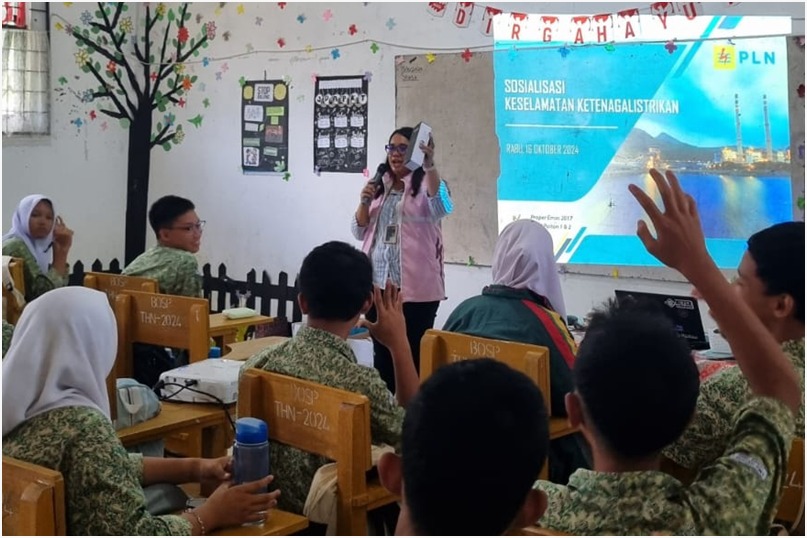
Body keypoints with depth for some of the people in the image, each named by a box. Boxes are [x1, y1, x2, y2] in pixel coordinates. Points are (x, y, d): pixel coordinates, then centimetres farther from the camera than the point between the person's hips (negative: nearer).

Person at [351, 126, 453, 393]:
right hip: (377, 286, 6)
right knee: (382, 355, 14)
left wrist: (430, 165, -38)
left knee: (414, 356, -3)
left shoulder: (426, 184, -3)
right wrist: (364, 203, -5)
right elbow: (359, 232, 13)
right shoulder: (378, 186, 14)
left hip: (416, 289, -6)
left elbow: (441, 209, -26)